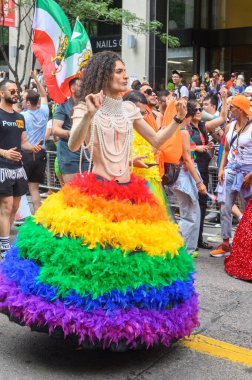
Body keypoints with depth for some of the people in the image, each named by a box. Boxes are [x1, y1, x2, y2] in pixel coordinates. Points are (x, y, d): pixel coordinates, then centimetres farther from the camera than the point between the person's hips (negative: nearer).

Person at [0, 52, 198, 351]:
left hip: (129, 192, 5)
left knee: (129, 249, 5)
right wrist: (89, 114, -30)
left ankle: (126, 317, 23)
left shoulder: (129, 109, 12)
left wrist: (178, 120, 5)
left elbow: (156, 140, 18)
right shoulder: (86, 107, -1)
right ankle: (84, 317, 13)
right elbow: (73, 145, -18)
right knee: (90, 247, -6)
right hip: (94, 192, -4)